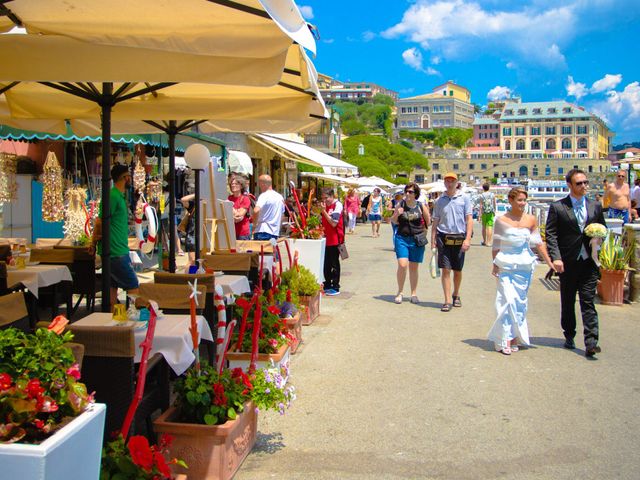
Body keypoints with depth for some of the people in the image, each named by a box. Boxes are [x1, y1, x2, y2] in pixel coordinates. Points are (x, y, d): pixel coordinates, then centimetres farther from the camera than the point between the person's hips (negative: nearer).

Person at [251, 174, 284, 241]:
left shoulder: (264, 196, -11)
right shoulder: (280, 197, 14)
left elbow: (256, 211, -27)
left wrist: (254, 224, -13)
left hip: (263, 232, -7)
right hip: (275, 233, 7)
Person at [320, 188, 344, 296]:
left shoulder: (337, 205, -11)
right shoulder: (325, 206, 14)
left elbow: (333, 223, -20)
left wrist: (324, 211, -20)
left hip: (335, 239, -8)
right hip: (326, 239, 8)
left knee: (334, 264, -2)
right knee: (326, 264, 12)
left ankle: (335, 288, 5)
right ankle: (327, 285, 23)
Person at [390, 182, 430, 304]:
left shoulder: (421, 206, 0)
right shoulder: (400, 205, 2)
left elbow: (428, 221, 11)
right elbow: (393, 221, 9)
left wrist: (423, 233, 4)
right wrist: (397, 214, -9)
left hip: (417, 240, 0)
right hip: (402, 238, 0)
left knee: (414, 268, 8)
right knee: (402, 265, -13)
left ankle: (414, 294, 19)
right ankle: (400, 292, 4)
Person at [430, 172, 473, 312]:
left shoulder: (464, 198, 1)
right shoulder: (439, 200, 7)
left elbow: (469, 219, -2)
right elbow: (435, 221, 10)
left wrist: (467, 239, -11)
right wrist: (433, 240, 3)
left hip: (459, 238, 0)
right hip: (443, 237, 1)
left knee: (458, 270, 11)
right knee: (445, 270, -5)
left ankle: (456, 295, 32)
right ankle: (448, 301, -1)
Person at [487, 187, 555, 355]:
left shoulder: (531, 220, 4)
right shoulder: (502, 220, -2)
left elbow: (538, 243, 8)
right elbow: (496, 245, 2)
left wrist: (549, 262, 5)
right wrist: (495, 265, -2)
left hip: (525, 266, 3)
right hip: (506, 265, -2)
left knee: (520, 302, 6)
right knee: (507, 300, -9)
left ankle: (515, 337, 18)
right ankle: (505, 340, -3)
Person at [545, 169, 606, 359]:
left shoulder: (595, 206, 9)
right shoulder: (557, 207, -2)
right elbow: (550, 234, -6)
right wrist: (555, 257, -17)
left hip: (589, 262, 1)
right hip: (568, 263, -1)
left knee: (588, 301, -3)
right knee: (568, 302, 11)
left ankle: (591, 342, -7)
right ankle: (569, 336, 28)